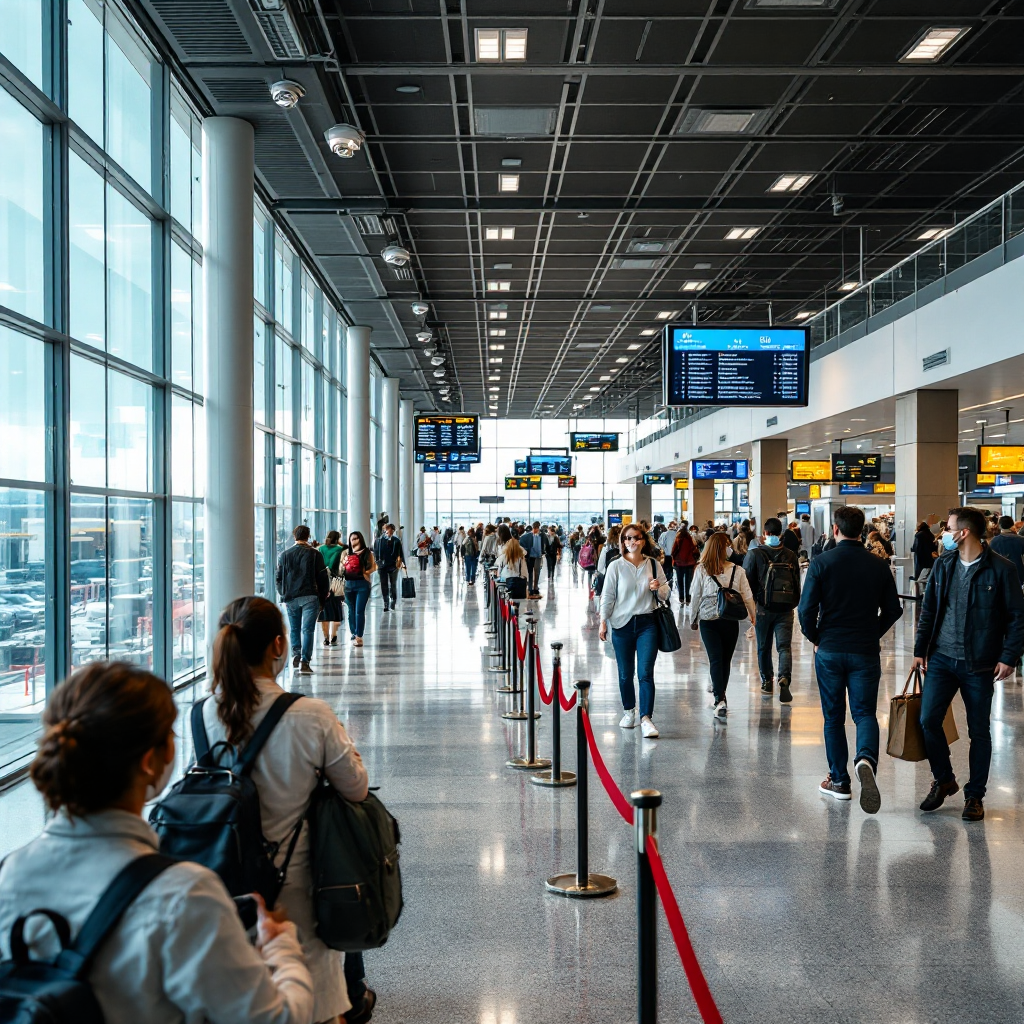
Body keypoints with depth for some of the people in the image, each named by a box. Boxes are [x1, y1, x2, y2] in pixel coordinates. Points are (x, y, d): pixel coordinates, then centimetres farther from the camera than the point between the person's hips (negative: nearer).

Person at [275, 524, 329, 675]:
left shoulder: (284, 554, 8)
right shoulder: (314, 554, 1)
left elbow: (279, 578, 10)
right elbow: (322, 578, 0)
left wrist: (283, 595, 18)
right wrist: (322, 598, 7)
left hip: (290, 598, 2)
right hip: (310, 597, -2)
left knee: (294, 629, 17)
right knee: (307, 629, -4)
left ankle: (296, 654, 6)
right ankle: (304, 661, -11)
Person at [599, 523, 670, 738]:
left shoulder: (654, 564, 3)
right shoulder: (616, 566, -1)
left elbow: (666, 593, 11)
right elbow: (607, 595, 2)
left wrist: (658, 588, -12)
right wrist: (603, 621, -3)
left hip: (647, 623, 0)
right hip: (622, 624, 0)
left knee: (645, 672, -10)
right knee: (625, 673, 9)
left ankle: (646, 718, -10)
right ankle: (628, 711, 29)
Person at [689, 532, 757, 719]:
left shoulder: (701, 570, -7)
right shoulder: (738, 570, -7)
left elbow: (695, 597, -3)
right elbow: (747, 596, -1)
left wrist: (693, 619, 10)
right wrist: (753, 615, 17)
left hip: (708, 621, -1)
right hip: (730, 621, 1)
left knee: (715, 659, 0)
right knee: (725, 660, 14)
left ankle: (720, 699, -14)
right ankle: (720, 698, 27)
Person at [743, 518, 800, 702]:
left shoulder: (755, 554, -7)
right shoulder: (791, 555, 0)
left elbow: (748, 581, -5)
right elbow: (797, 582, 7)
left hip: (763, 608, -1)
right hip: (786, 610, 1)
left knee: (764, 647, 14)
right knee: (785, 646, -1)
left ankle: (767, 681, 24)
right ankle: (784, 678, -23)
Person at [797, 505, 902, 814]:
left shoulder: (821, 563, -8)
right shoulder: (878, 565, 0)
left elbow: (806, 609, -12)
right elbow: (893, 609, 4)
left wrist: (815, 638, 5)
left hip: (829, 651, -1)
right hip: (865, 652, 1)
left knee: (834, 717, 11)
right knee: (865, 713, 7)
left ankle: (839, 780, 16)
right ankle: (866, 759, -22)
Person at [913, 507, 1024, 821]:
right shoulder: (943, 564, 5)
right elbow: (928, 609, 11)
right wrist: (920, 649, 7)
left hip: (980, 664, -3)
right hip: (941, 658, 4)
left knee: (979, 731, 6)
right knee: (928, 720, -3)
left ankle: (975, 795, 21)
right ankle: (943, 779, 20)